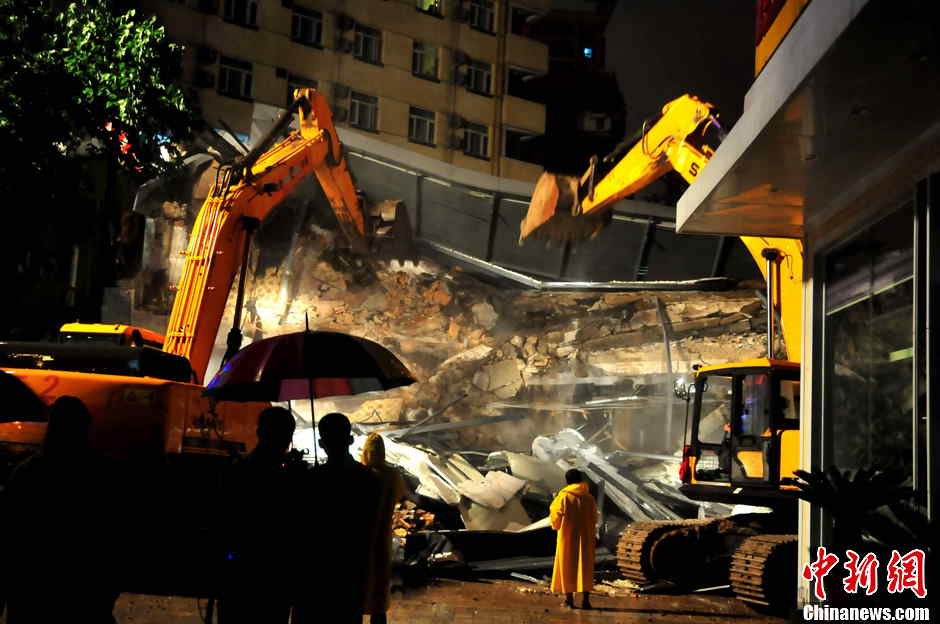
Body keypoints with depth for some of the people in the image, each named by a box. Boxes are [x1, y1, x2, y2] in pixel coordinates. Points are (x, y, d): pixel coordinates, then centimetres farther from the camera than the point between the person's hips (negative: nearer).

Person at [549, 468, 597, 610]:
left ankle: (569, 599, 7)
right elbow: (594, 518, 5)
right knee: (585, 566, 7)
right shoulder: (589, 497, 0)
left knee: (567, 565, 7)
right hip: (586, 538, 2)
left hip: (567, 537, -2)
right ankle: (586, 599, 2)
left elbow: (555, 515, -5)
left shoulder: (564, 496, -9)